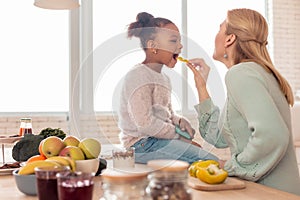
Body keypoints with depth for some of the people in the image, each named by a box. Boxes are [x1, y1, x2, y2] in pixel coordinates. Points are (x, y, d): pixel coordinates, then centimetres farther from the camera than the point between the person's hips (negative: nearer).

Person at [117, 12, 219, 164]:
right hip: (142, 145, -10)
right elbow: (145, 123, -21)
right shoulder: (138, 76, -14)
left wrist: (180, 121, -1)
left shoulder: (163, 78, 18)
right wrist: (178, 136, -12)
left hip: (158, 140, 10)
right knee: (210, 162, -19)